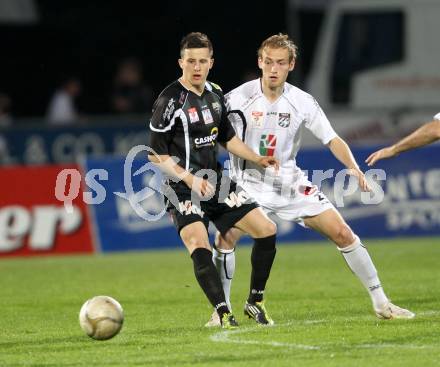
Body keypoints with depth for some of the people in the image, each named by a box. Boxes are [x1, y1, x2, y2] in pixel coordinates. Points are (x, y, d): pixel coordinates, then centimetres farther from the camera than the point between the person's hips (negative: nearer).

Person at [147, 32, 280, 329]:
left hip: (216, 182, 7)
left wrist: (257, 159, 12)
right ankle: (224, 313, -27)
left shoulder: (215, 94, 8)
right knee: (199, 246, -27)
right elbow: (157, 155, -13)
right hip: (183, 189, -7)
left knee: (267, 230, 2)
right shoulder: (170, 101, -14)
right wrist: (190, 179, -22)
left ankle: (255, 301, 16)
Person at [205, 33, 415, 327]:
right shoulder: (237, 99, -13)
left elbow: (332, 140, -5)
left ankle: (381, 303, 9)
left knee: (343, 234, -3)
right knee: (226, 237, -25)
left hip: (291, 181, 2)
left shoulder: (303, 102, -7)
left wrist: (354, 168, -22)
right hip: (248, 183, -2)